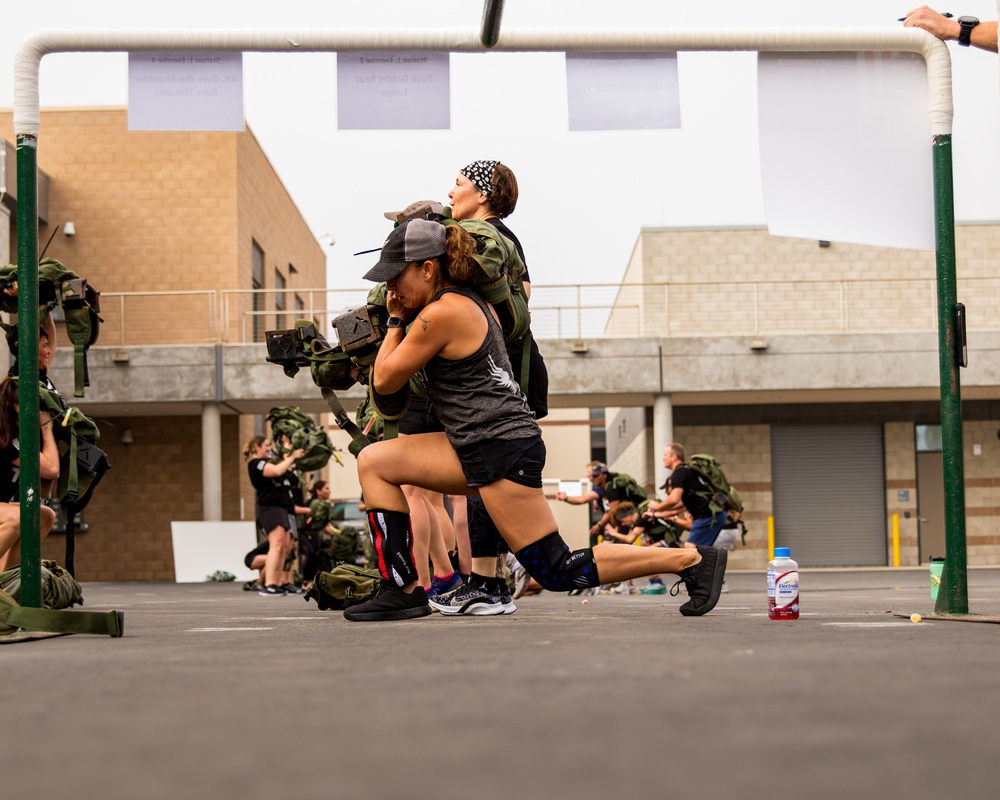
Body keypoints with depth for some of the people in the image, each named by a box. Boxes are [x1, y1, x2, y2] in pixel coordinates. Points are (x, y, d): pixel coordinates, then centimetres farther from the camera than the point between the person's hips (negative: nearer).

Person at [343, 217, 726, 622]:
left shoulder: (440, 313, -15)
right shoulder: (469, 301, 14)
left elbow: (384, 382, -7)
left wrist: (395, 320, 6)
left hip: (503, 452, -11)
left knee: (557, 572, -8)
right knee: (374, 461, 8)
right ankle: (403, 590, 6)